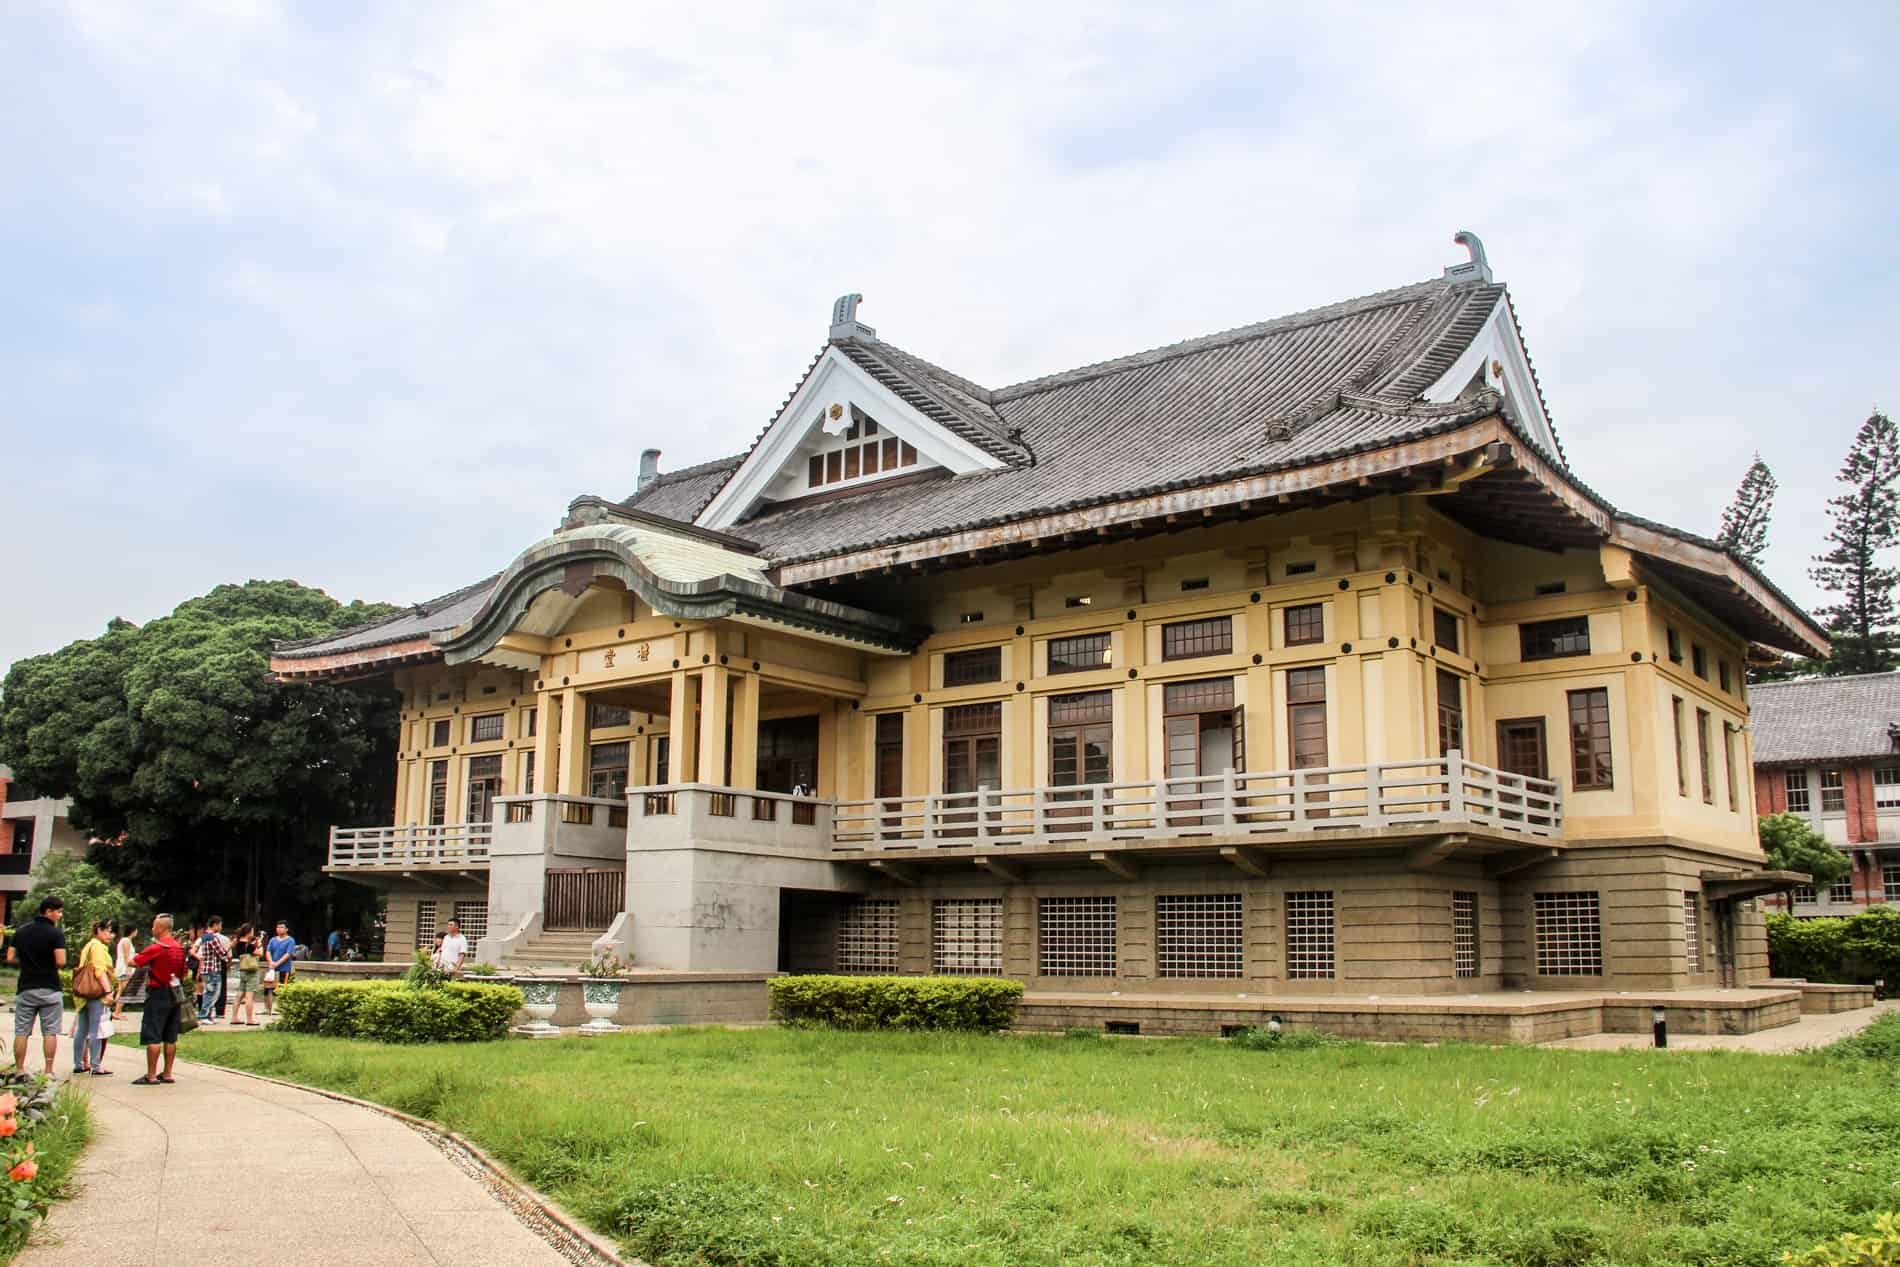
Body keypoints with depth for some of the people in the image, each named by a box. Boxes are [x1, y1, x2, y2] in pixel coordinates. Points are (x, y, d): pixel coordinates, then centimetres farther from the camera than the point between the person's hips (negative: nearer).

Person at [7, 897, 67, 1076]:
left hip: (25, 988, 4)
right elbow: (61, 962, -17)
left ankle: (19, 1071, 9)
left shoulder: (21, 932, 7)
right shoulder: (56, 934, -10)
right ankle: (48, 1072, 1)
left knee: (21, 1032, 9)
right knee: (50, 1032, 1)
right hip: (49, 988, -4)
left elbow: (10, 958, 6)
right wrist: (49, 963, 5)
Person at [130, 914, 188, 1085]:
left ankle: (151, 1075, -2)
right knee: (171, 1037, 10)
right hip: (175, 994, 7)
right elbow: (184, 973, 14)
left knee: (152, 1037, -2)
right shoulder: (180, 948, 8)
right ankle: (167, 1074, 14)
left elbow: (133, 962, -14)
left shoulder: (156, 948, -14)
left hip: (158, 994, -7)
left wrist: (146, 964, 4)